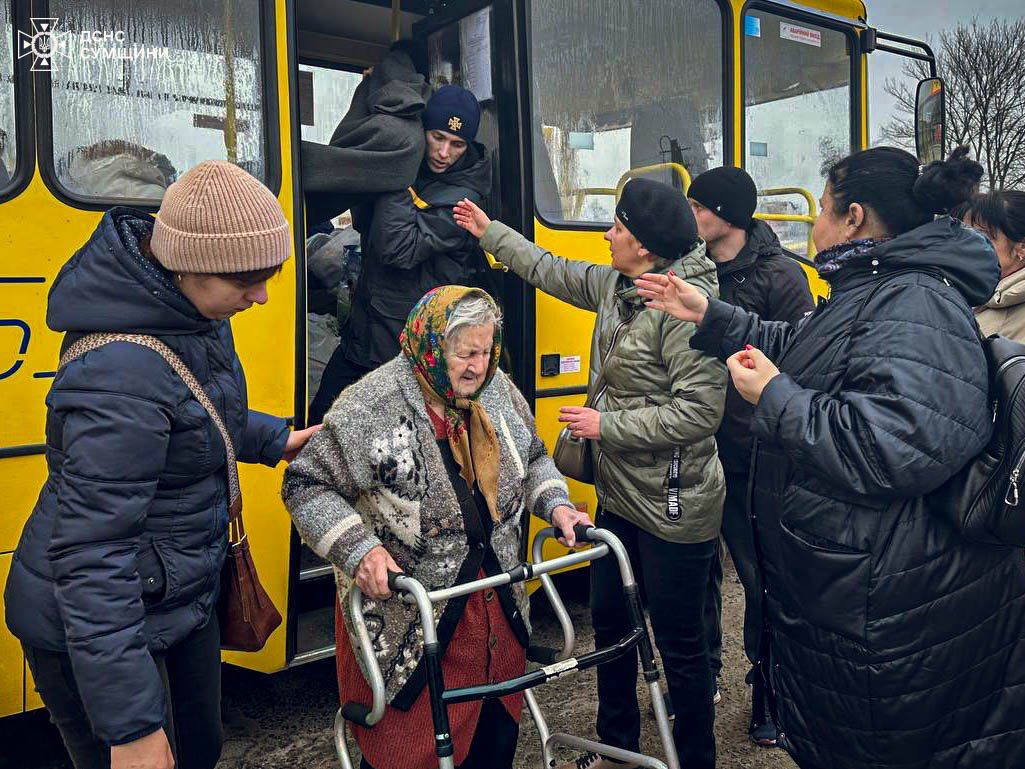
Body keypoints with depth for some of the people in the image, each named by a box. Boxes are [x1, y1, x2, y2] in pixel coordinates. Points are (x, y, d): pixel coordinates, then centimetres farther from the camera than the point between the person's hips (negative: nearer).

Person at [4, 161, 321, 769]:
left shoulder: (194, 313, -5)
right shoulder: (120, 375, -34)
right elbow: (91, 560, -32)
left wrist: (274, 440, 5)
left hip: (184, 601, 9)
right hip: (95, 632, -8)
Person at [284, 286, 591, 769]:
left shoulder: (498, 392, 1)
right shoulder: (372, 405, -17)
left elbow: (533, 459, 17)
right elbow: (306, 485, -12)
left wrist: (555, 505, 0)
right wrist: (359, 549, -24)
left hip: (498, 605, 6)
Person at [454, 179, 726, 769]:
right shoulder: (617, 285, 5)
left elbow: (698, 412, -26)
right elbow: (555, 272, 21)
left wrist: (606, 425, -19)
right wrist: (491, 233, 28)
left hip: (672, 508, -9)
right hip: (619, 494, 9)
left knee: (680, 643, 7)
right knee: (609, 618, 21)